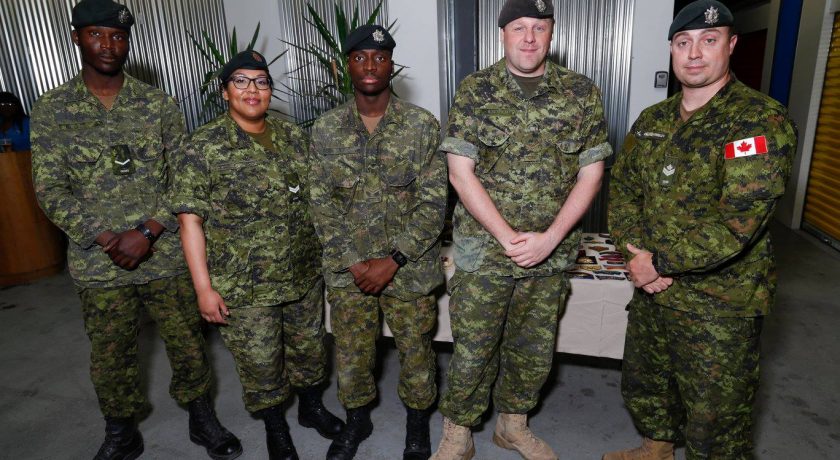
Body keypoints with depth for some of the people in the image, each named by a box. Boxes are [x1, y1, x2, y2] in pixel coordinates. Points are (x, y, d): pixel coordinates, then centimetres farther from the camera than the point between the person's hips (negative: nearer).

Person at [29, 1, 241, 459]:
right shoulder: (51, 110, 1)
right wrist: (107, 240, -14)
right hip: (98, 265, 1)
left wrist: (146, 232, -13)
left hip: (166, 256, 0)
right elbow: (50, 190, -3)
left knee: (187, 345, 11)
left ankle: (202, 421, 33)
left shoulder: (159, 104, 1)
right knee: (110, 358, 14)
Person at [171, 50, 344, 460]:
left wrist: (324, 253, 11)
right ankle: (275, 427, 39)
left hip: (304, 274, 4)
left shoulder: (293, 137, 3)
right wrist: (204, 288, -14)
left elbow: (314, 195, 12)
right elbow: (190, 220, -12)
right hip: (244, 287, -4)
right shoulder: (202, 147, -11)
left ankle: (311, 407, 46)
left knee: (309, 347, 20)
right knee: (260, 364, 12)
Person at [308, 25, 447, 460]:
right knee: (350, 351, 16)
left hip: (408, 267, -1)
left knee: (415, 349, 13)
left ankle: (417, 423, 41)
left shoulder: (422, 126, -8)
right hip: (346, 268, 2)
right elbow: (321, 203, -1)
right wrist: (351, 261, -10)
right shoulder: (325, 129, -1)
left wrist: (393, 260, -16)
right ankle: (356, 419, 44)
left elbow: (433, 203, -10)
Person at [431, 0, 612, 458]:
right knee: (472, 349, 6)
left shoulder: (582, 93, 1)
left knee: (534, 349, 16)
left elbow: (590, 174, 1)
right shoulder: (475, 90, -4)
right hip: (483, 246, -2)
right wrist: (508, 237, -14)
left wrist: (549, 239, -11)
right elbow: (460, 172, -8)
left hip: (551, 251, 3)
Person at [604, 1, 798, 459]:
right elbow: (622, 189, 5)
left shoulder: (762, 121, -16)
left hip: (720, 304, -6)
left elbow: (737, 221, -24)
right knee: (642, 384, 26)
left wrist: (660, 263, -18)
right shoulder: (651, 121, 6)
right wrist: (639, 253, -10)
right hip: (651, 290, 7)